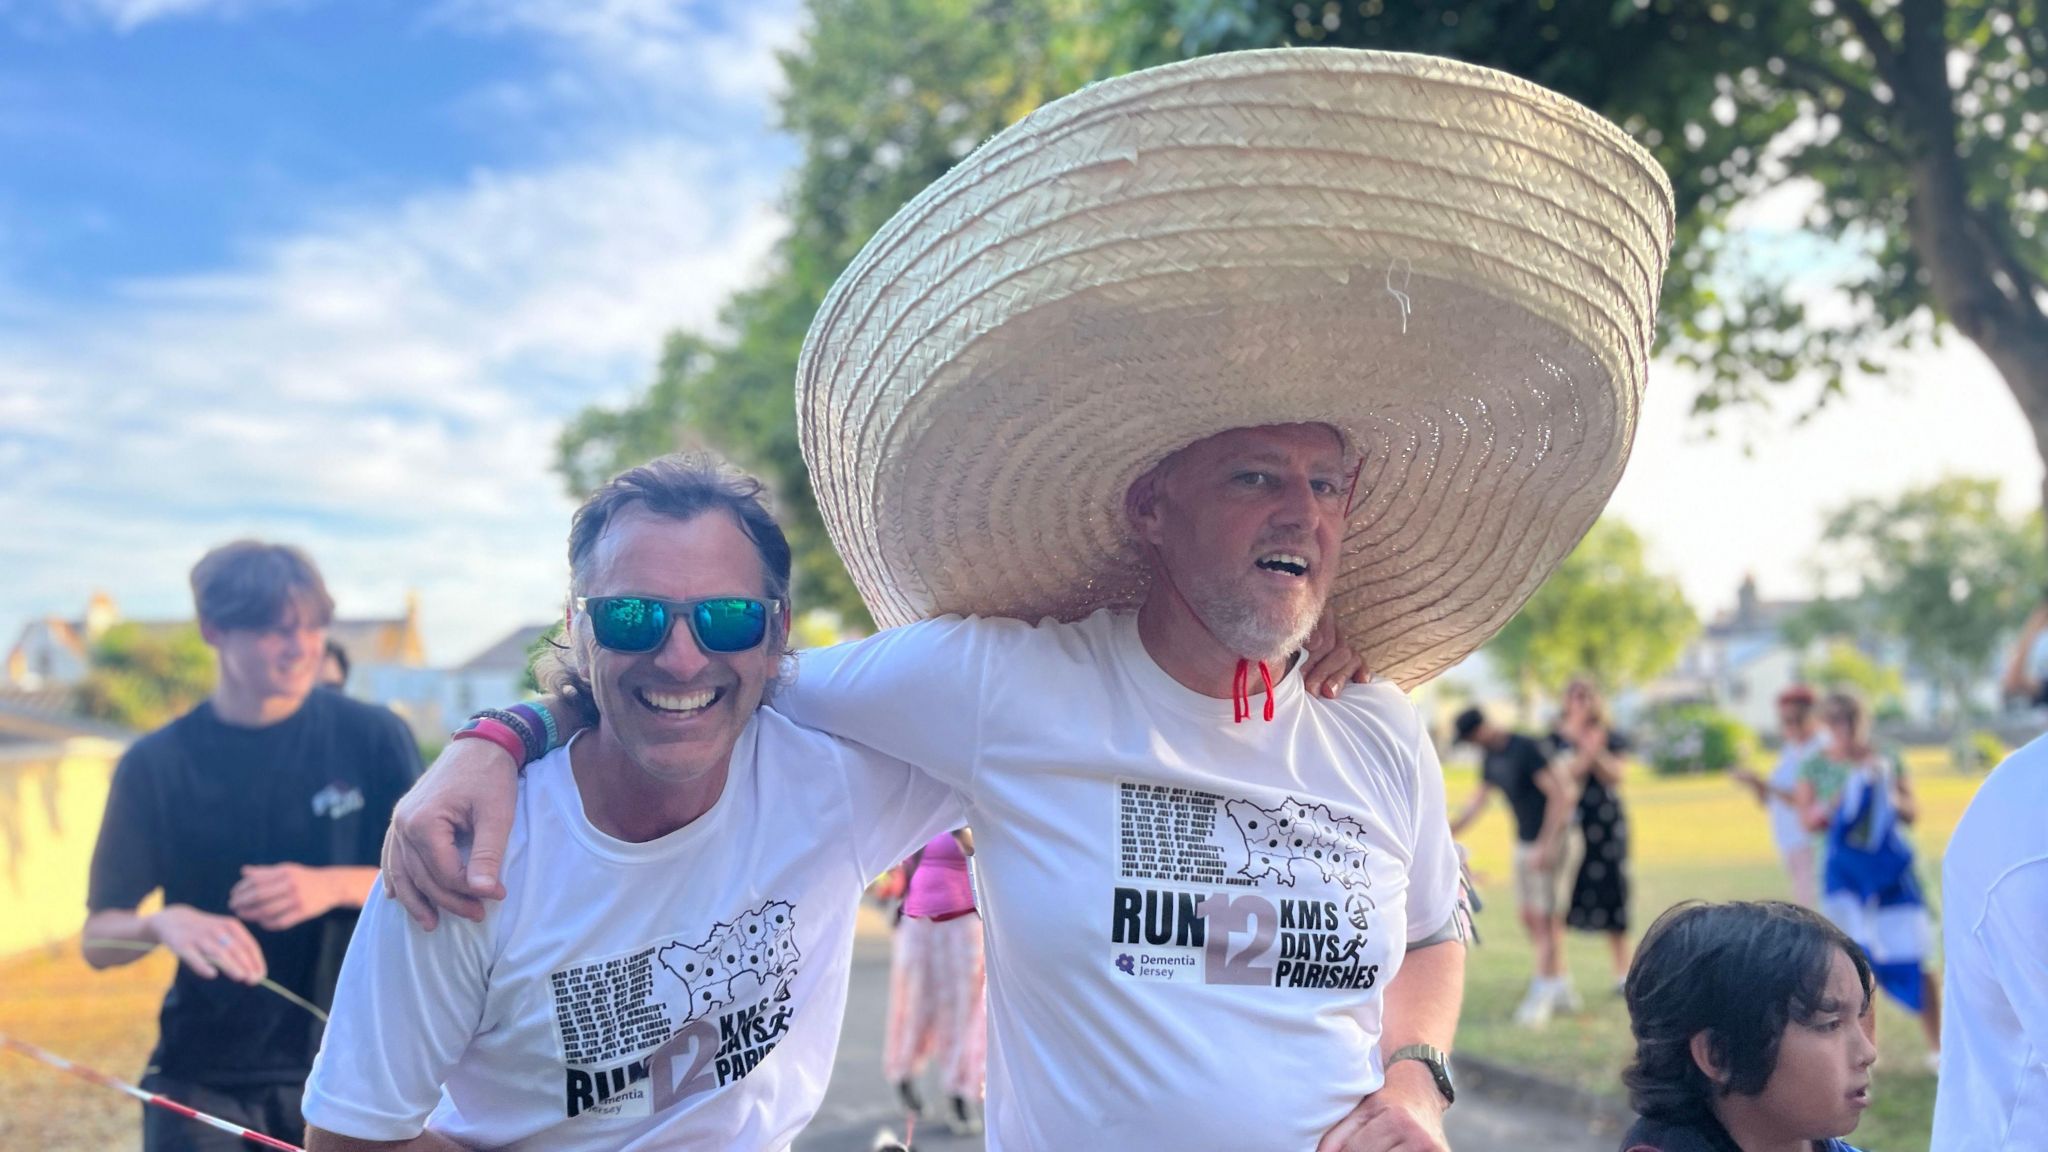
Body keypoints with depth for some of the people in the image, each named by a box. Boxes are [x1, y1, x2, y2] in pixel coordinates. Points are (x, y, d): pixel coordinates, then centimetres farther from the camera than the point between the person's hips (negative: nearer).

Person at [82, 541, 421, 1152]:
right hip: (204, 1079, 0)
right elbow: (98, 938, -3)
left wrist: (334, 885, -20)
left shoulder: (373, 738, -5)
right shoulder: (157, 765, -4)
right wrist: (163, 924, -25)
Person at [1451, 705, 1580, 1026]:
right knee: (1529, 916, 10)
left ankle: (1542, 995, -1)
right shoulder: (1491, 757, 8)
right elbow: (1479, 799, 19)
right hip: (1525, 842, 9)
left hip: (1553, 841, -9)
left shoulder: (1525, 749, -19)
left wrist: (1546, 845, -24)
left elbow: (1562, 794, -23)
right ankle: (1562, 989, 20)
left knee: (1545, 918, -6)